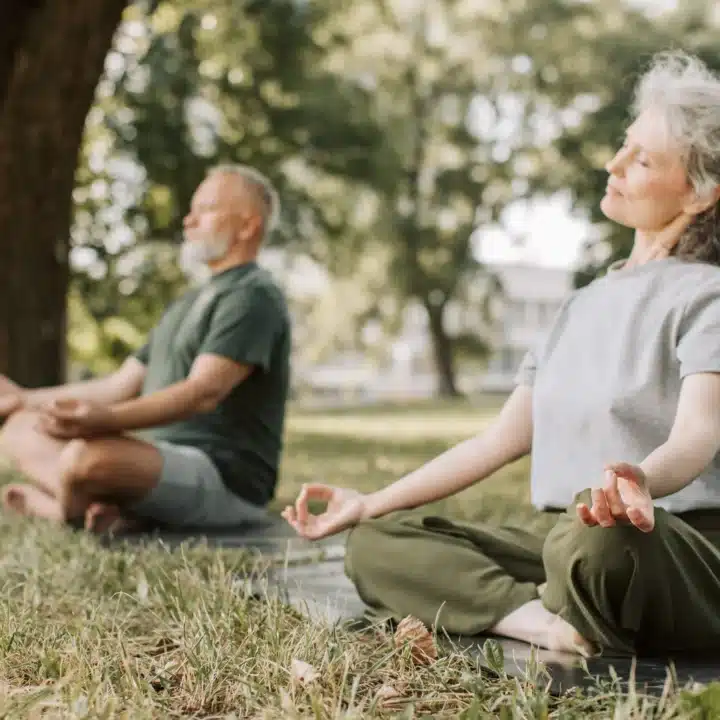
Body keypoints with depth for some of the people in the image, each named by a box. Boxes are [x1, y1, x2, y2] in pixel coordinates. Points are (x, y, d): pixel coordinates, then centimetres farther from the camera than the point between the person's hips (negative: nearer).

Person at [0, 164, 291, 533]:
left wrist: (109, 420, -38)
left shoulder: (253, 296, -9)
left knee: (87, 458, -37)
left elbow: (204, 392, -24)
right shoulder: (191, 302, 22)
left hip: (225, 478, -10)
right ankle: (97, 503, -19)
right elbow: (121, 385, 23)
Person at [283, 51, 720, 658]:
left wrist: (639, 481, -48)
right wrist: (368, 503, 14)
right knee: (375, 545, -10)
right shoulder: (585, 303, 19)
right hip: (554, 539, 8)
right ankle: (548, 621, -27)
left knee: (596, 533, -43)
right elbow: (501, 440, 18)